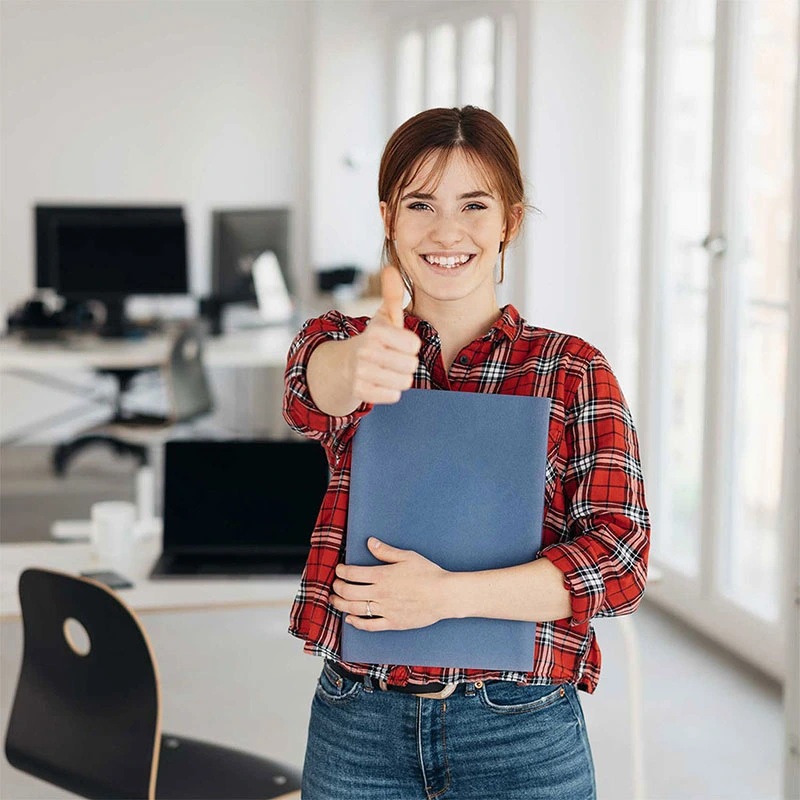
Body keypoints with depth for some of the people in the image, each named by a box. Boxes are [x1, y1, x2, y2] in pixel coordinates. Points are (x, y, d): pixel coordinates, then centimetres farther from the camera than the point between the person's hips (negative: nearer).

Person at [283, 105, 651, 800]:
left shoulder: (574, 371, 1)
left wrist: (446, 594, -19)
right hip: (357, 728, 1)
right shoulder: (342, 343, 4)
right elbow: (310, 386, -20)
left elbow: (620, 558, -8)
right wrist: (360, 368, -44)